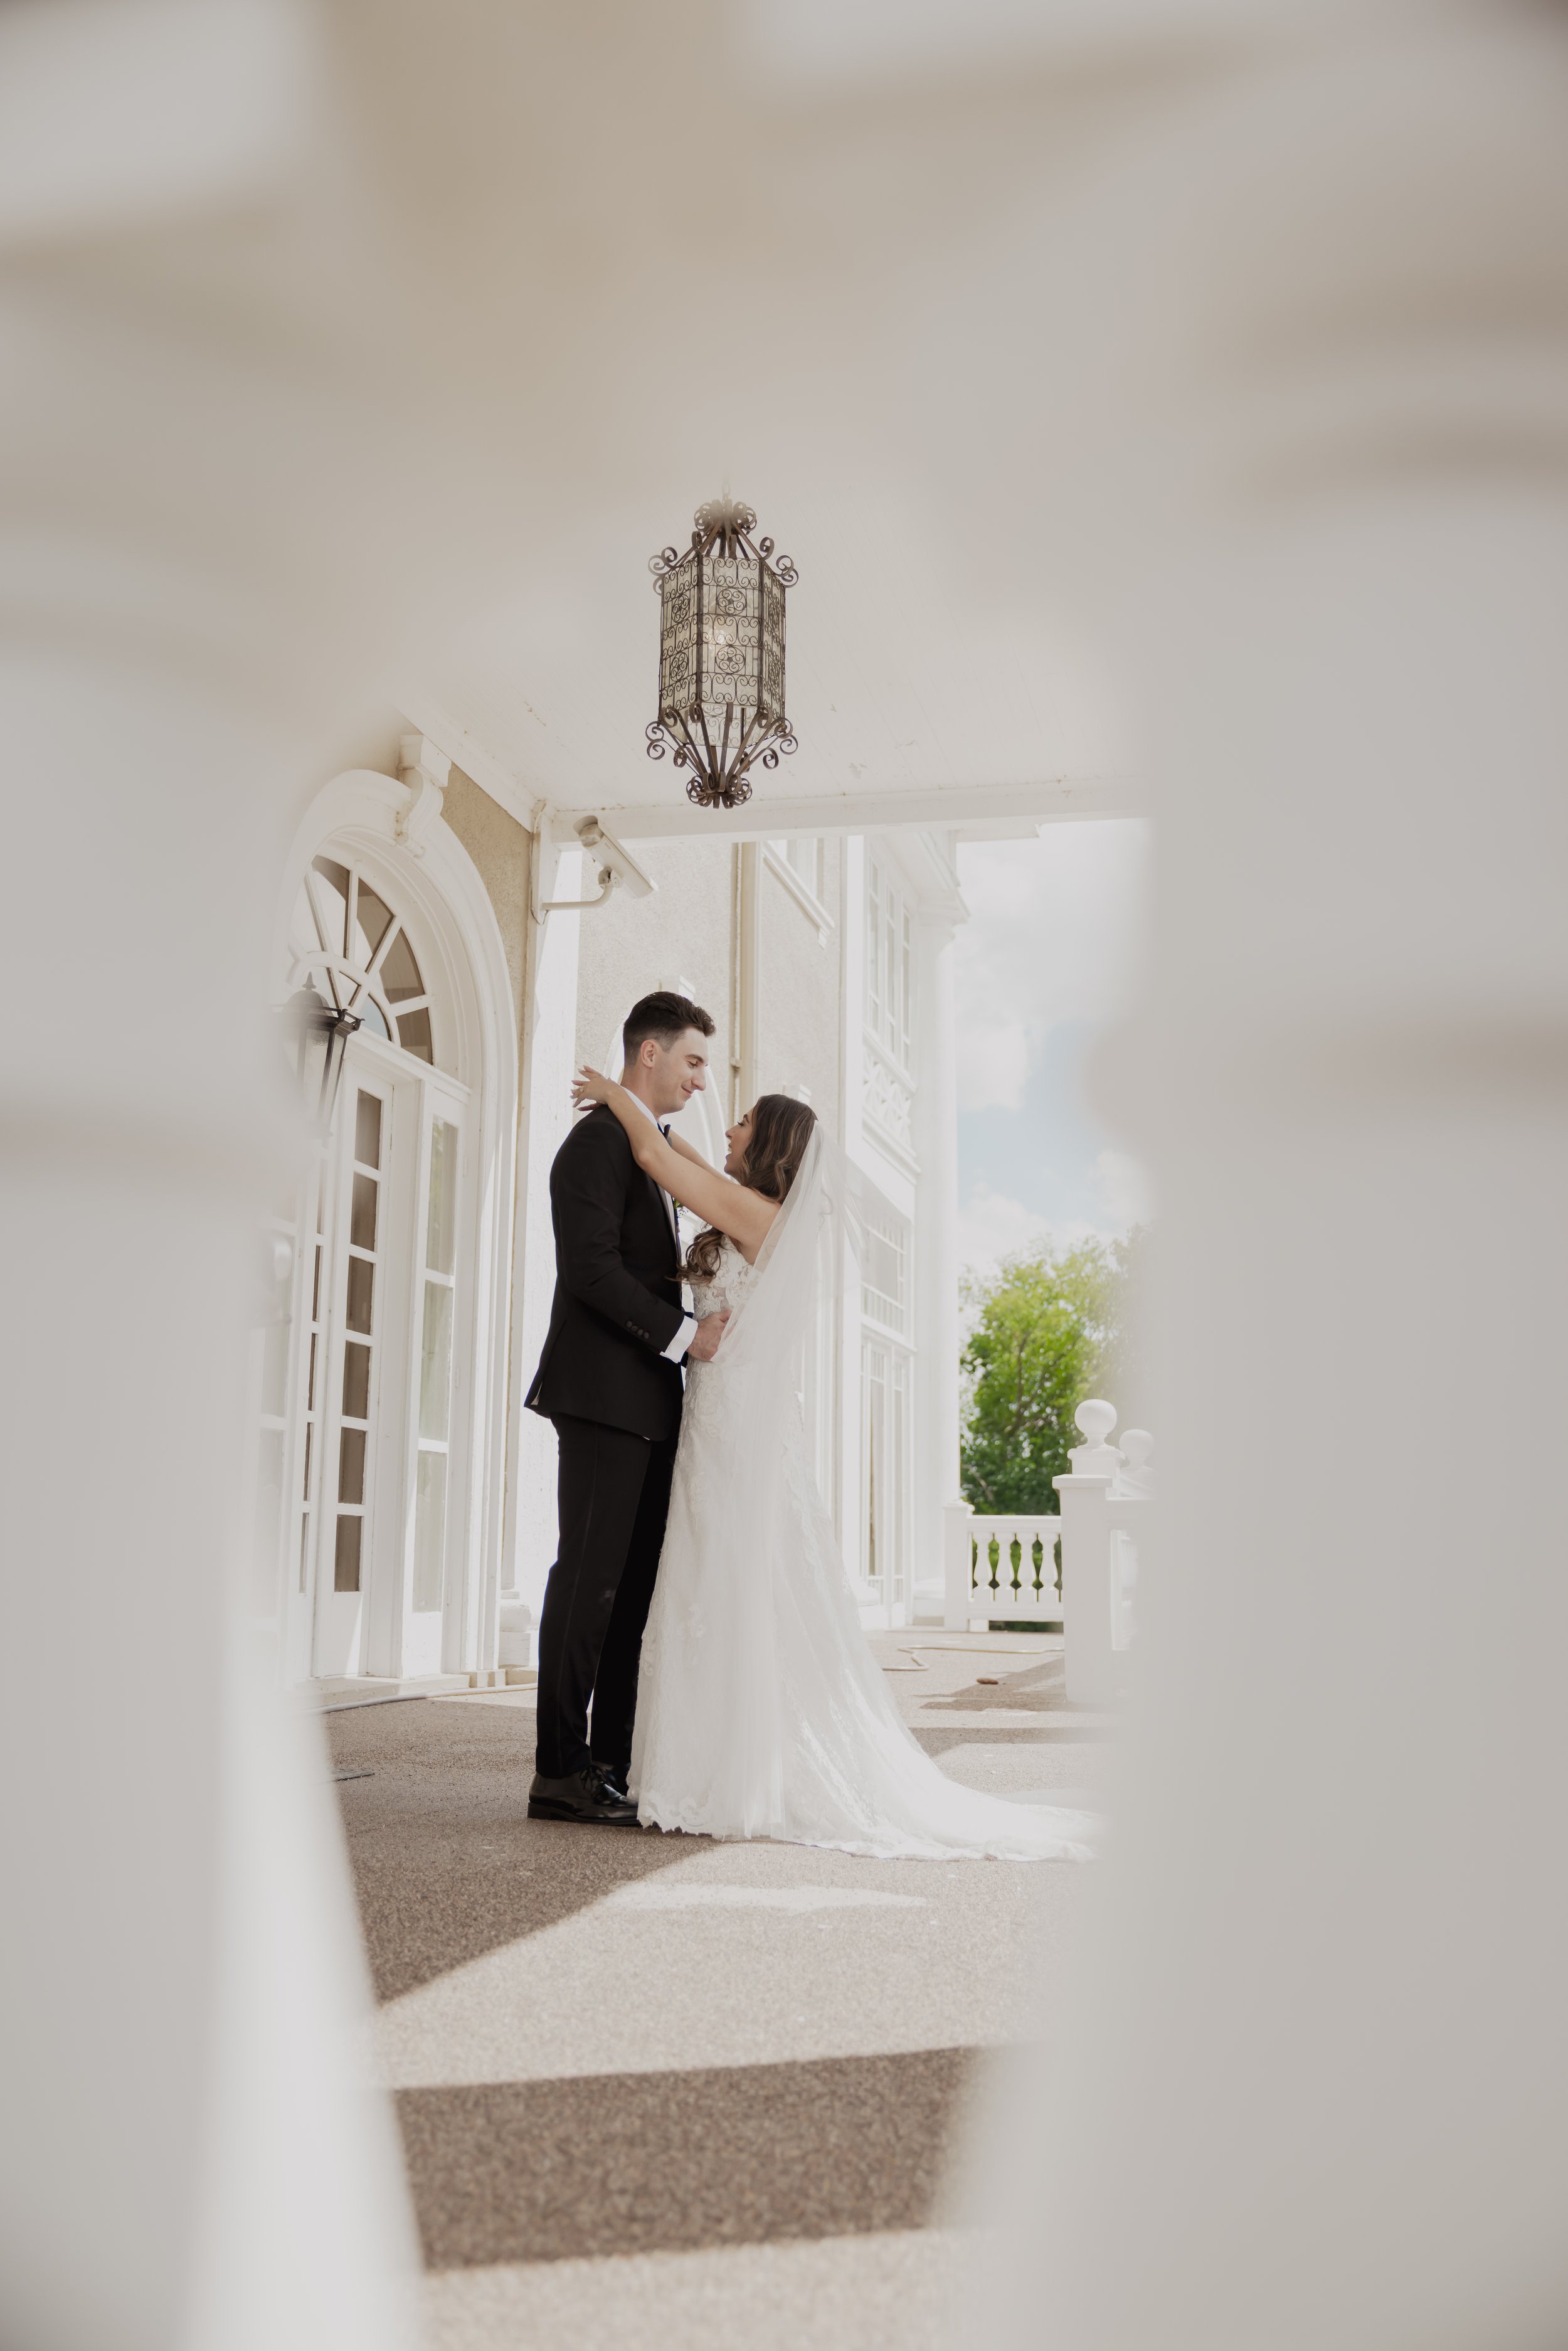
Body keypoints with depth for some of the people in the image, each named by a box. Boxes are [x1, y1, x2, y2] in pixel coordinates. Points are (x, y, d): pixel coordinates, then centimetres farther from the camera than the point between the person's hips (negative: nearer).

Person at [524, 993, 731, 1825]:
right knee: (591, 1578, -7)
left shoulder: (652, 1149, 22)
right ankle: (558, 1771, 0)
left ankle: (609, 1766, 12)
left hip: (648, 1403, 9)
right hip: (603, 1394, -9)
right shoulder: (599, 1140, -8)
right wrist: (683, 1335, -16)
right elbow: (592, 1268, -18)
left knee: (634, 1585, 8)